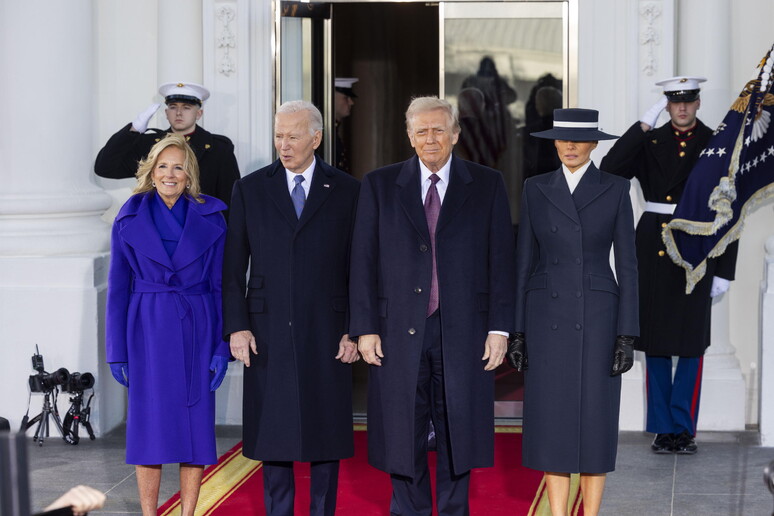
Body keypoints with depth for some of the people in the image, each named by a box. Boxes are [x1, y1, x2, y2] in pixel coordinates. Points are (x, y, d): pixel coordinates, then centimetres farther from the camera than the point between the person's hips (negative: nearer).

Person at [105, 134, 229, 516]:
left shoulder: (210, 218, 3)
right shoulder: (130, 218, 2)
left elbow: (221, 285, 2)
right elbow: (118, 288, 3)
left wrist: (222, 347, -4)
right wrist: (117, 351, -1)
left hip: (197, 331, 1)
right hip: (148, 331, -1)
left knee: (196, 425, 2)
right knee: (150, 425, 2)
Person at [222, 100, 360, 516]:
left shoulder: (347, 191, 4)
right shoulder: (249, 189, 6)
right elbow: (233, 267, 5)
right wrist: (236, 326, -4)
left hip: (325, 334, -1)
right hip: (267, 333, 1)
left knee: (326, 433, 5)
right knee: (272, 433, 5)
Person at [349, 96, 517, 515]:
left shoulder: (487, 185, 5)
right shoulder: (379, 185, 5)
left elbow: (501, 260, 2)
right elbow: (363, 261, 3)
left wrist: (499, 327, -4)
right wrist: (364, 328, -3)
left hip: (462, 332, 0)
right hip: (399, 331, 0)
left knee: (458, 431, 7)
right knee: (402, 433, 6)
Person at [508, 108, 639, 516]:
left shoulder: (616, 190, 1)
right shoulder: (536, 189, 5)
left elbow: (627, 265, -1)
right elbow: (524, 262, 7)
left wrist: (627, 336, -6)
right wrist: (517, 331, 2)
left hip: (597, 318, -1)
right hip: (548, 317, 1)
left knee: (594, 422, 2)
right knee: (552, 422, 2)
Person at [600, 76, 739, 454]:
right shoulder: (649, 142, 6)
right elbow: (610, 169, -11)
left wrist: (724, 271, -3)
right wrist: (644, 124, -13)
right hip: (653, 248, 2)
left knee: (692, 342, 2)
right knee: (655, 341, 6)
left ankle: (684, 427, 13)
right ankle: (663, 428, 15)